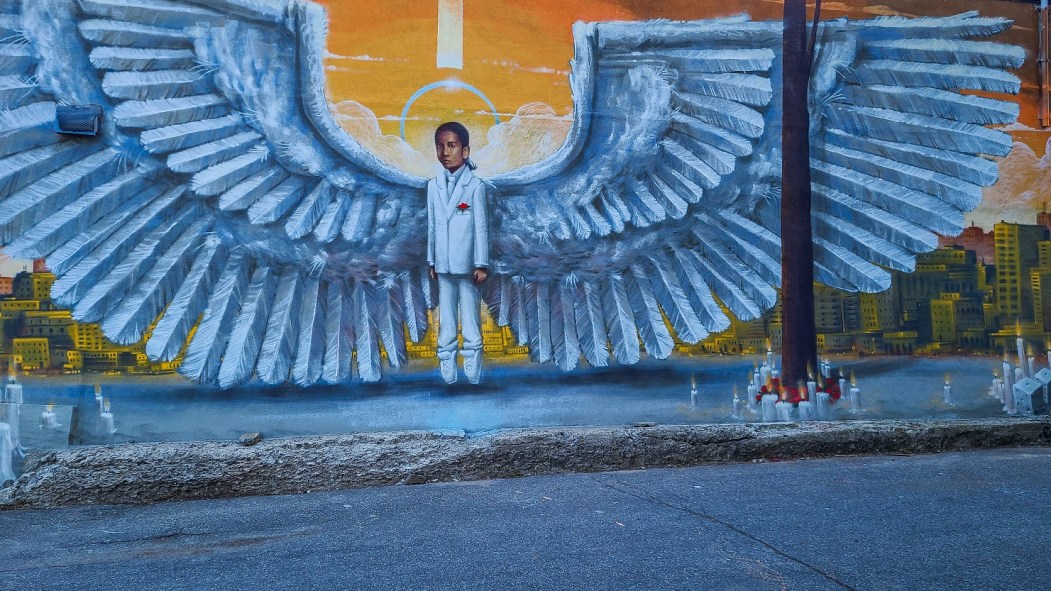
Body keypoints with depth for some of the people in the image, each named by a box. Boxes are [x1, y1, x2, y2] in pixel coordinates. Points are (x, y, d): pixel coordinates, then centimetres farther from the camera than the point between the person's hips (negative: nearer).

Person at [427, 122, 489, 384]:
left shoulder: (475, 185, -7)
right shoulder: (434, 186, 7)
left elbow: (481, 227, -7)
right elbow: (432, 226, 11)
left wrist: (481, 264, -8)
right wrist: (431, 261, 12)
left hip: (467, 264, -4)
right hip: (443, 265, 4)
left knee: (471, 318, 3)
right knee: (445, 318, 9)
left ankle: (472, 366, 11)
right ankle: (447, 363, 16)